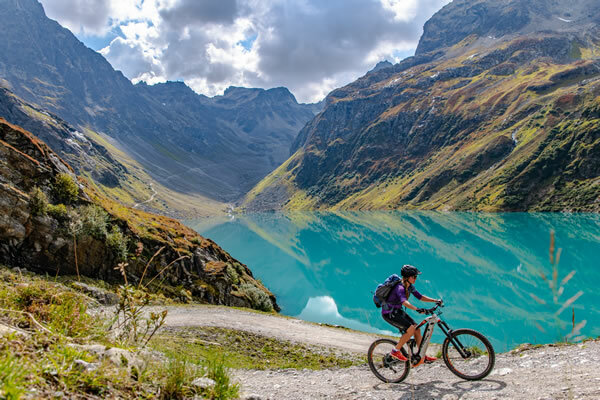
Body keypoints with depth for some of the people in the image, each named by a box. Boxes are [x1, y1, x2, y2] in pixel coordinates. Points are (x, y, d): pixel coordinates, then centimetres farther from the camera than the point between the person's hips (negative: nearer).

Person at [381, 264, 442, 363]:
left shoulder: (410, 287, 0)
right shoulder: (400, 288, -28)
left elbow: (420, 297, 6)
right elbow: (404, 302, -45)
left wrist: (435, 300, -4)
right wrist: (417, 309, -58)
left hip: (398, 311, 9)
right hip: (389, 313, -9)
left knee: (417, 329, 3)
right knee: (411, 329, -21)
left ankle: (423, 356, 13)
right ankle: (396, 351, -7)